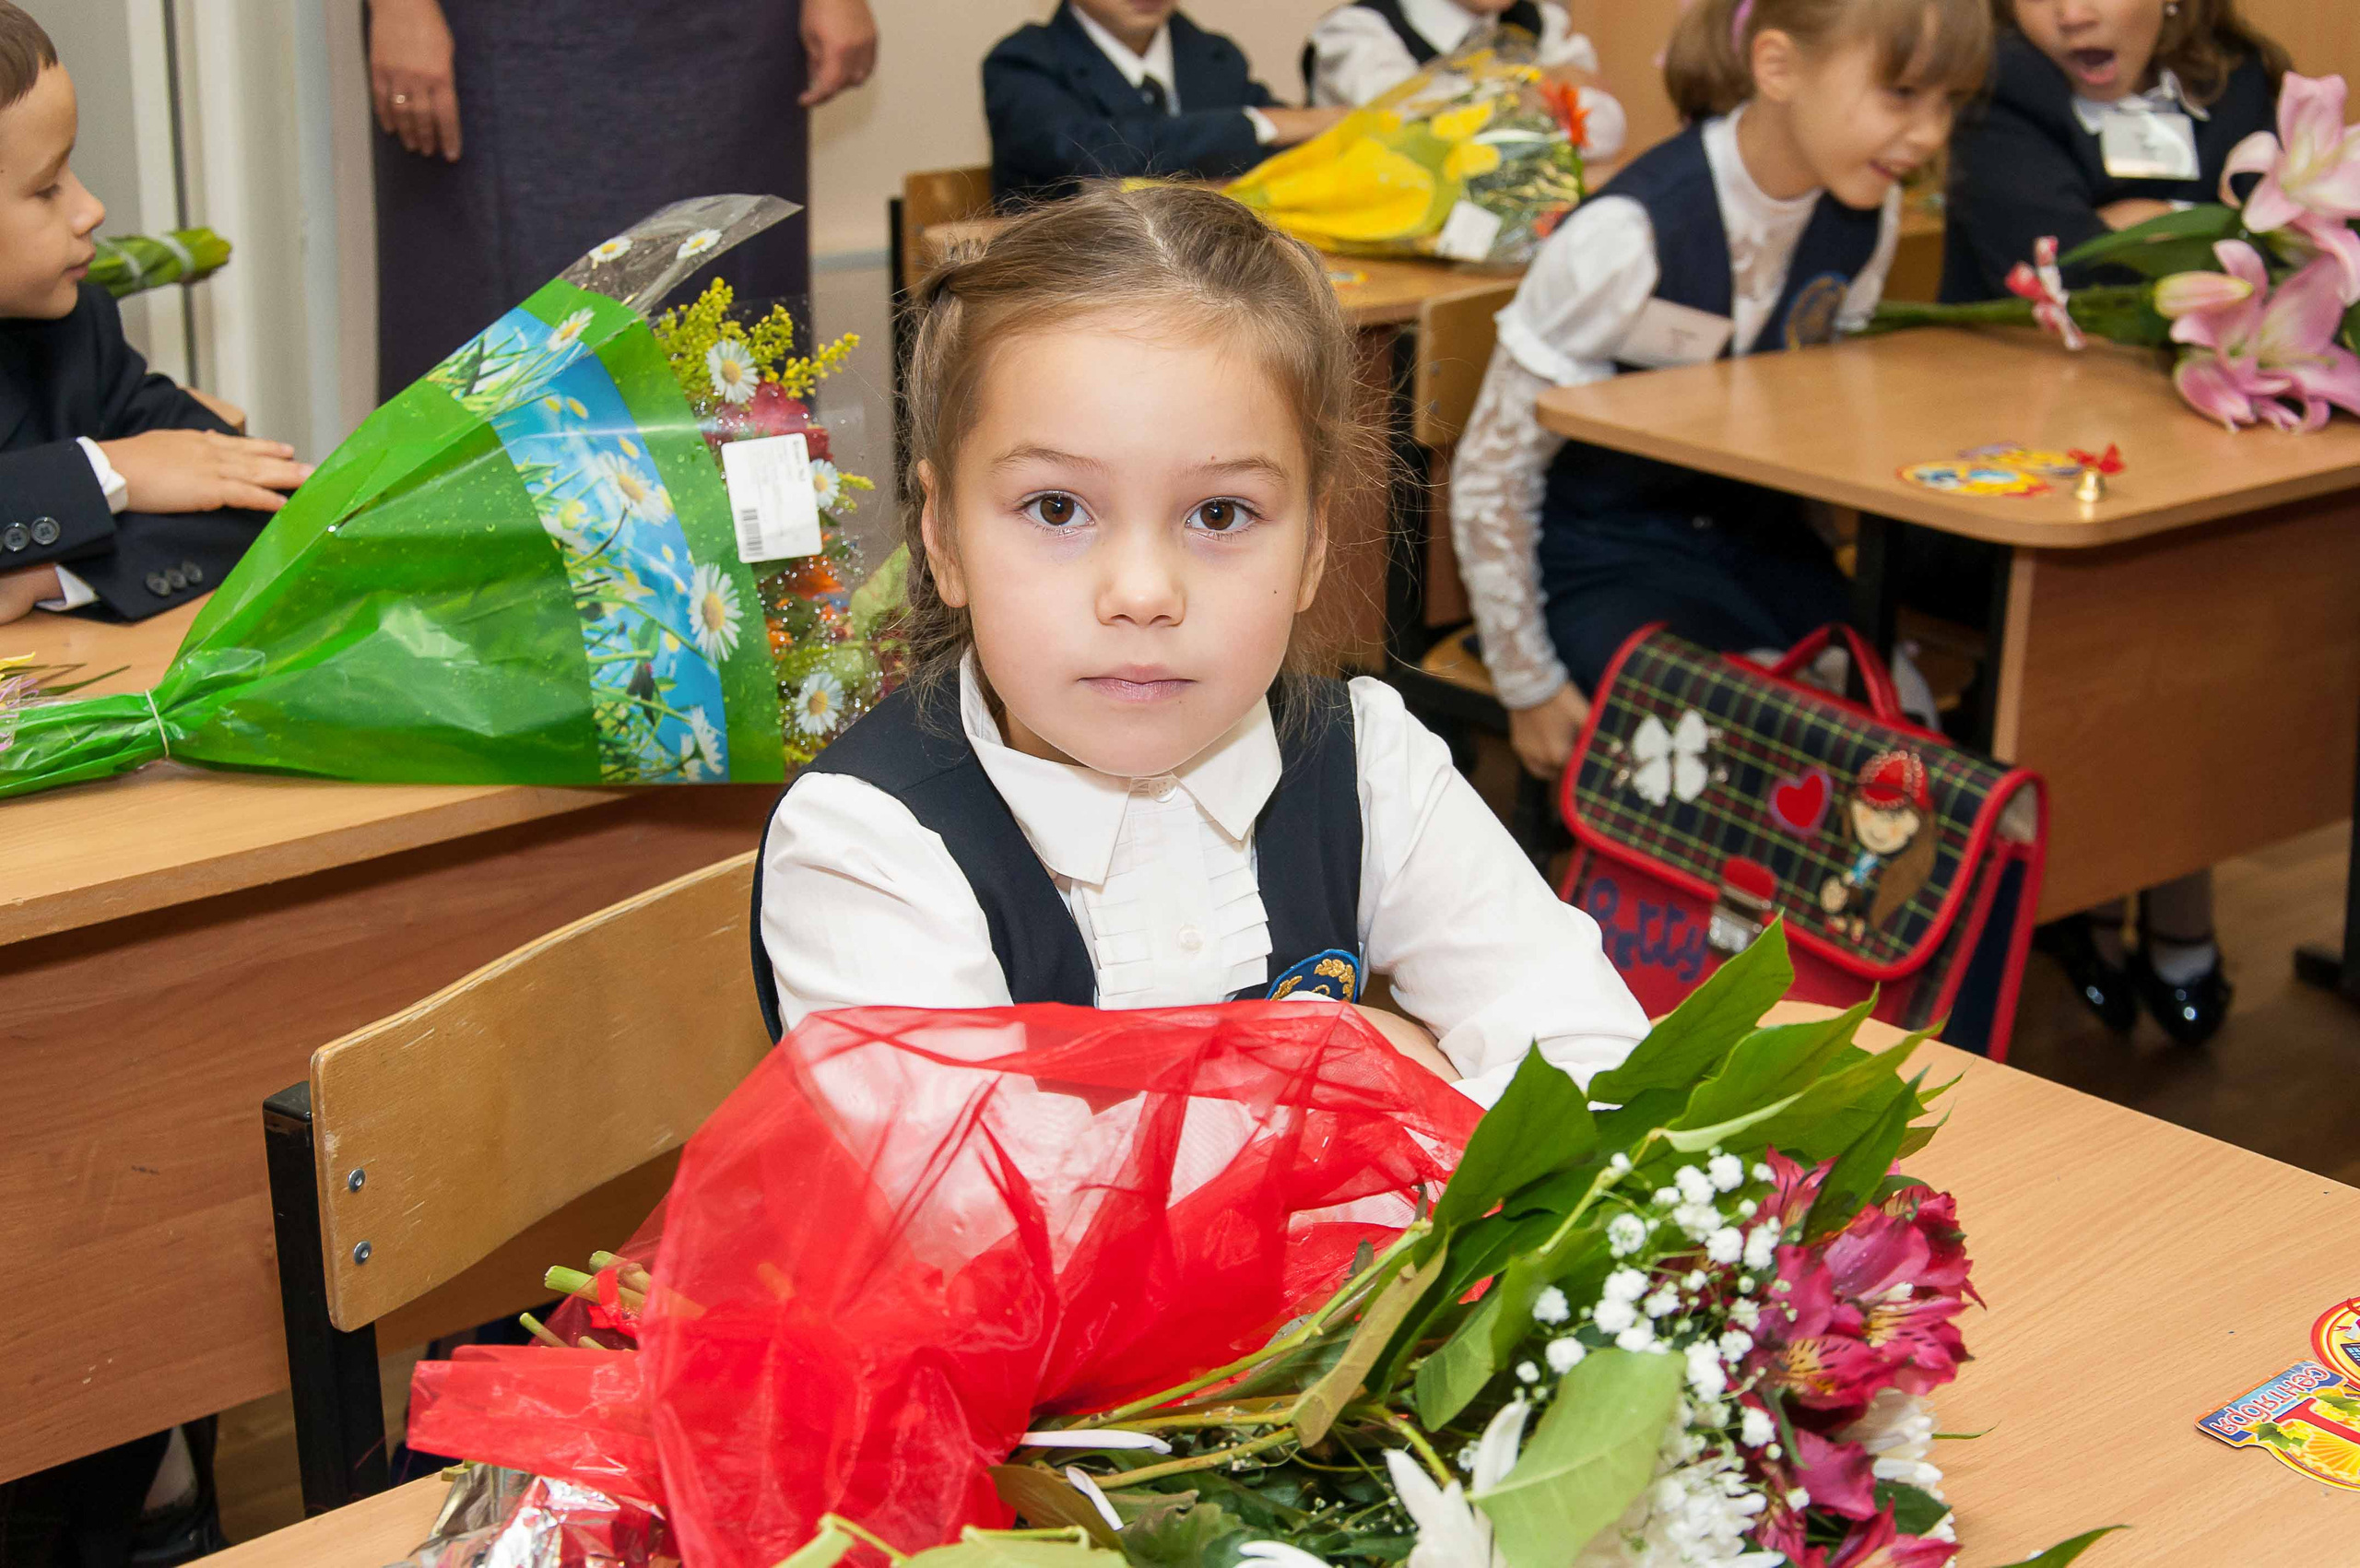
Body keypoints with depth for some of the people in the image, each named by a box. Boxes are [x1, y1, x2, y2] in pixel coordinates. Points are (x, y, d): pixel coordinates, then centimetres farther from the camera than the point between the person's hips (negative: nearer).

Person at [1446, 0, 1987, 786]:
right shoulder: (1632, 237, -25)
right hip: (1604, 559, -6)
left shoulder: (1865, 215, -4)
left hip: (1757, 543, 6)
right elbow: (1491, 469, -16)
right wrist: (1530, 687, -11)